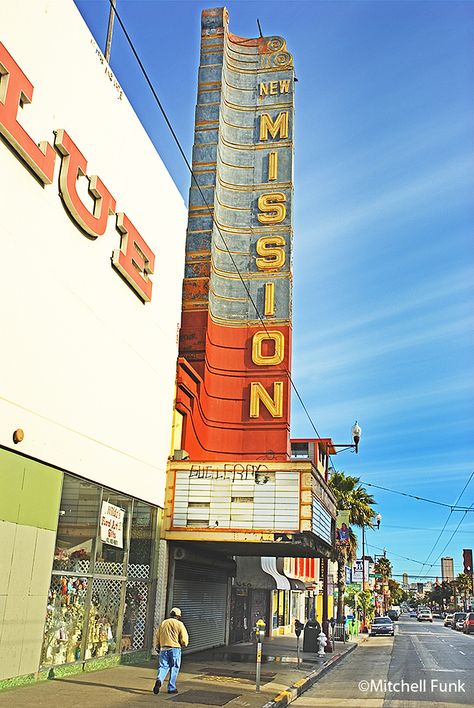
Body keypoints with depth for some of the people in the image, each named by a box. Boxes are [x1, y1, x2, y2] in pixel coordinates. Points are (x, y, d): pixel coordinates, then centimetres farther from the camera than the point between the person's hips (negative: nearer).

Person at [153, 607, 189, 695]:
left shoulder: (163, 623, 9)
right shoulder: (179, 624, -4)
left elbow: (157, 637, 13)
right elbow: (184, 639, -8)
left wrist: (158, 647, 24)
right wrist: (183, 644, 13)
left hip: (163, 648, 3)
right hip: (175, 649, -3)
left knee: (163, 667, 6)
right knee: (174, 668, 8)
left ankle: (159, 680, -21)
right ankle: (171, 688, 11)